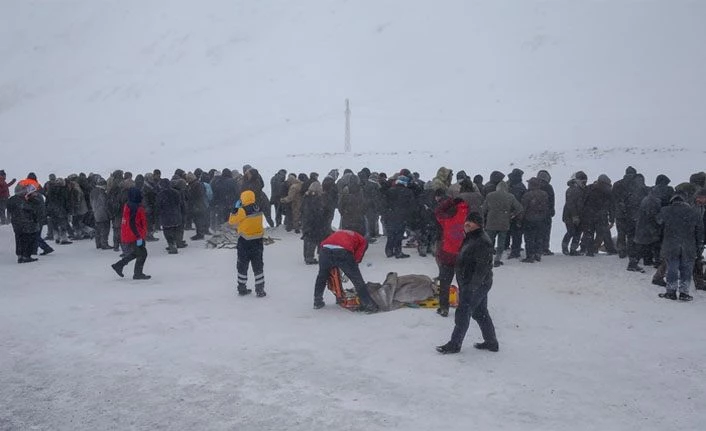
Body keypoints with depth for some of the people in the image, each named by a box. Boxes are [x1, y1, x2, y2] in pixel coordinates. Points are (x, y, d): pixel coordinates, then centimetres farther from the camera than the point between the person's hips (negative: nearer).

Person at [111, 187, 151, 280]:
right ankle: (138, 274, 10)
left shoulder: (127, 206, 10)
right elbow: (132, 224, -26)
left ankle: (118, 265, 25)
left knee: (135, 253, 24)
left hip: (126, 237, 10)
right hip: (134, 237, -10)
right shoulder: (135, 208, -21)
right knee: (142, 254, 2)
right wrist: (139, 237, -22)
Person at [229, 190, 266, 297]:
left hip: (245, 241, -5)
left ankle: (242, 288, 18)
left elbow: (232, 221, -8)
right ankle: (260, 290, 9)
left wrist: (235, 209, 0)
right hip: (258, 240, 5)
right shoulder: (258, 209, 2)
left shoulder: (243, 210, -17)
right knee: (258, 265, 10)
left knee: (242, 266, 11)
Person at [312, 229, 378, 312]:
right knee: (357, 280, 10)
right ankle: (368, 305, 12)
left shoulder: (338, 232, 43)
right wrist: (348, 273, 28)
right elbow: (357, 258, 18)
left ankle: (317, 302, 37)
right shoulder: (362, 241, 29)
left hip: (325, 249, 4)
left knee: (322, 276, 29)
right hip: (343, 252, -4)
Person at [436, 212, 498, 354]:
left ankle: (454, 344, 6)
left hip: (476, 285, -10)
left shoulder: (482, 242, -21)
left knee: (463, 313, -4)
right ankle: (491, 342, 28)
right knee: (480, 313, 17)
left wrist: (473, 286, -26)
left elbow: (482, 267, -26)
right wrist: (462, 286, 22)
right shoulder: (471, 238, 12)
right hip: (469, 284, 10)